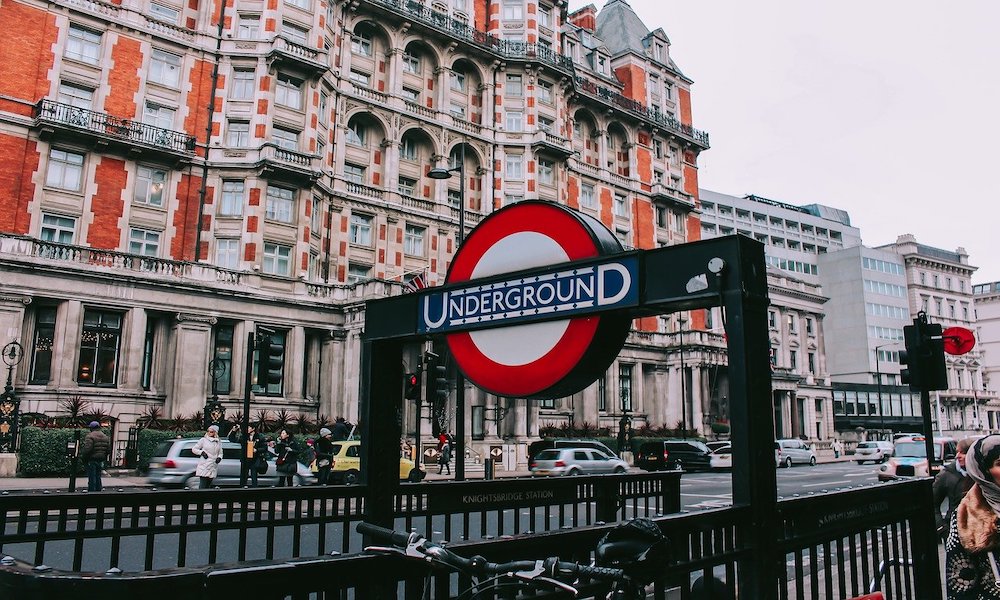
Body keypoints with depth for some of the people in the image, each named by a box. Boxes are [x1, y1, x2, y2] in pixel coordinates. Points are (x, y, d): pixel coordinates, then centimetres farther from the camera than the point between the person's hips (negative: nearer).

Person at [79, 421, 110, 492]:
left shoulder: (90, 436, -13)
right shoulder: (105, 437, 10)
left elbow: (87, 449, -21)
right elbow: (108, 449, 10)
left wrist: (83, 458, -7)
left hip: (92, 460, -7)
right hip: (101, 461, 7)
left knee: (92, 478, -2)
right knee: (98, 477, 15)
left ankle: (91, 492, 0)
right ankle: (98, 490, 18)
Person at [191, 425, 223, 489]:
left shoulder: (219, 442, 14)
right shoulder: (203, 440, 3)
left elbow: (220, 453, 19)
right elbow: (194, 449, 8)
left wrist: (219, 457, -3)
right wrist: (202, 452, -8)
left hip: (213, 467, 4)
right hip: (204, 467, -4)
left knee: (208, 486, 4)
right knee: (202, 486, -11)